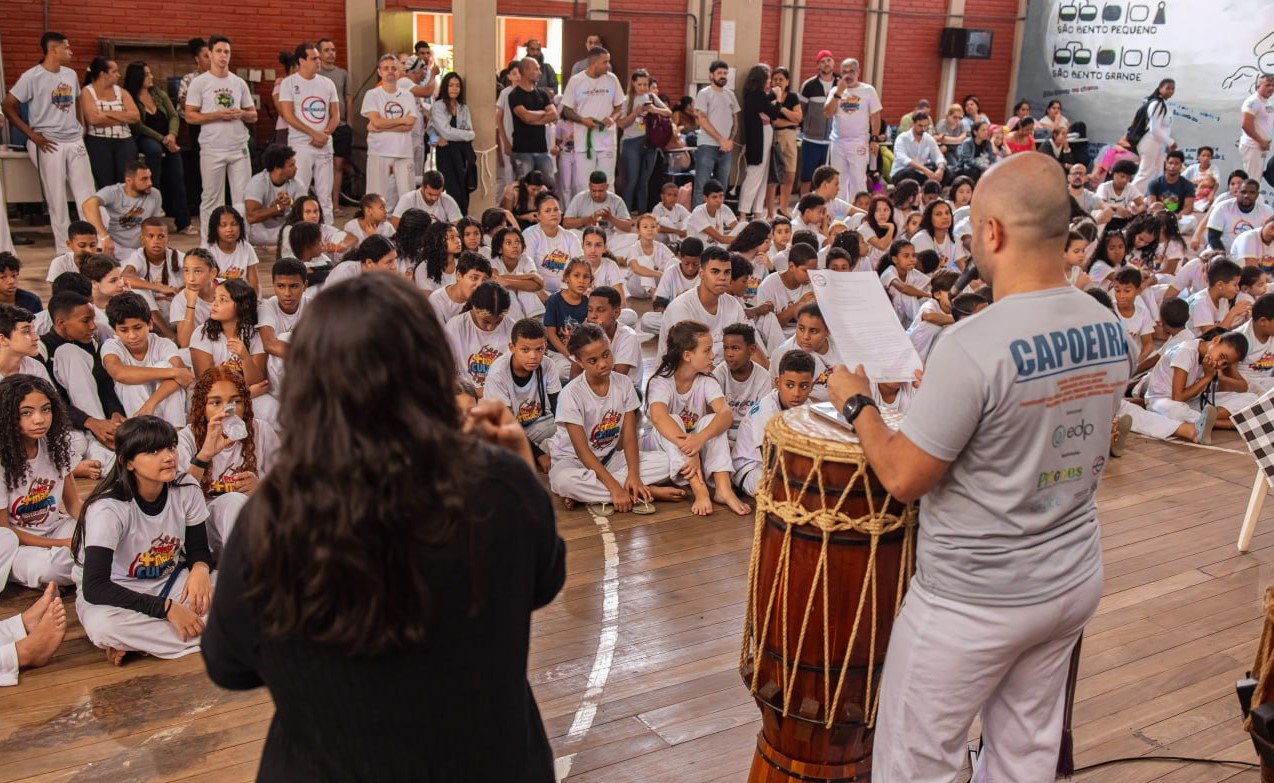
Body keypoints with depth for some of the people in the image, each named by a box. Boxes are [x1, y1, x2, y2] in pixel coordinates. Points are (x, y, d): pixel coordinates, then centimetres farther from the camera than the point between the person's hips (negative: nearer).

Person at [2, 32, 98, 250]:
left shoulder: (71, 74, 9)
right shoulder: (32, 76, -8)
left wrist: (82, 127, 8)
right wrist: (32, 135, -10)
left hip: (75, 141, 6)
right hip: (50, 144, -6)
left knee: (87, 193, 5)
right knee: (57, 197, 1)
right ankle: (64, 247, 8)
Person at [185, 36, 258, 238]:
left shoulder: (239, 83, 12)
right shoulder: (199, 82, 1)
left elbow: (253, 116, 14)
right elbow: (190, 116, -3)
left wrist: (241, 114, -8)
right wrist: (216, 115, -15)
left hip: (240, 148, 3)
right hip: (212, 150, -3)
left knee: (244, 198, 2)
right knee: (212, 198, 4)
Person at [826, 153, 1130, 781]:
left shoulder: (974, 345, -26)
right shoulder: (1111, 331, -3)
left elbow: (903, 478, -19)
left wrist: (856, 403, -2)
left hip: (974, 601, -7)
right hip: (1075, 583, 7)